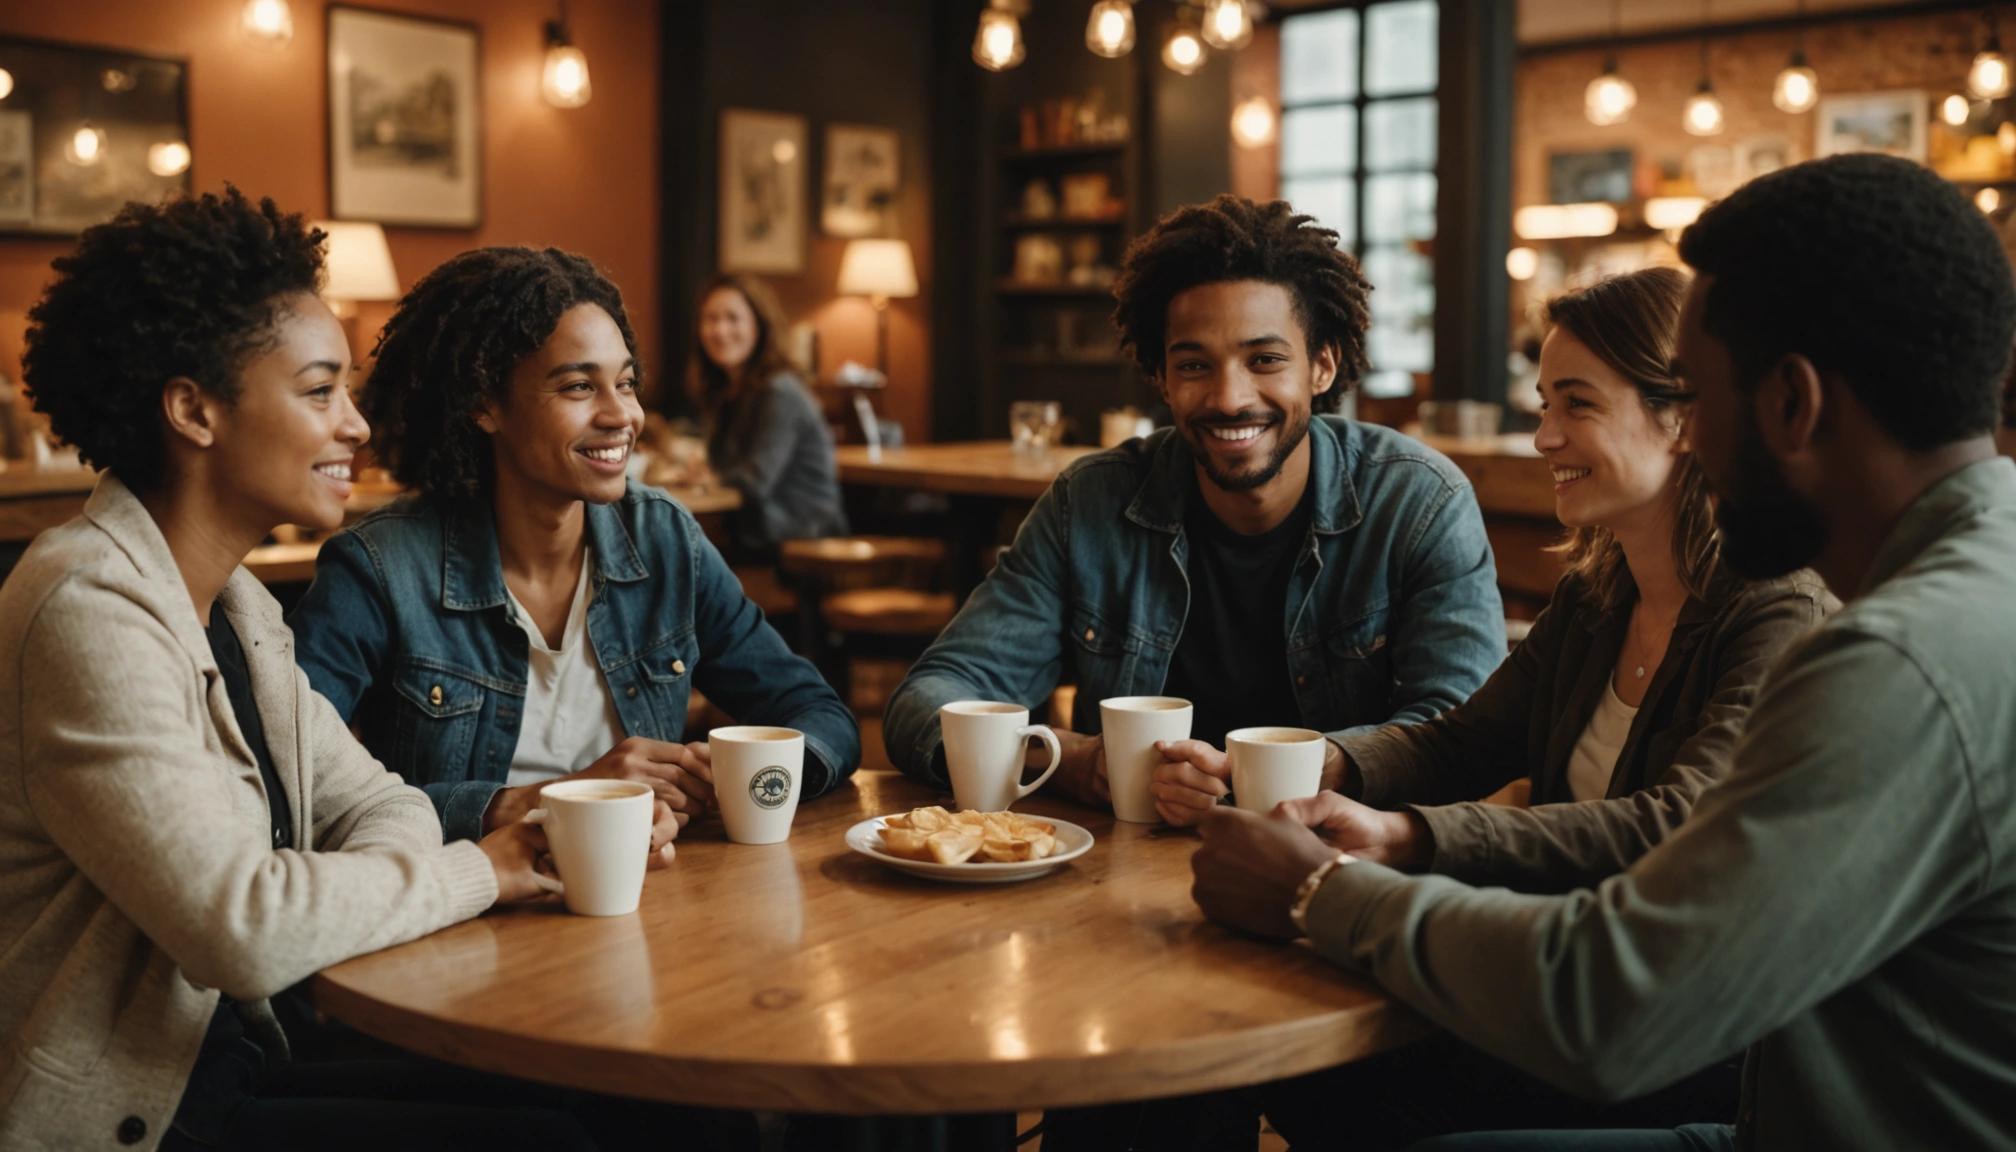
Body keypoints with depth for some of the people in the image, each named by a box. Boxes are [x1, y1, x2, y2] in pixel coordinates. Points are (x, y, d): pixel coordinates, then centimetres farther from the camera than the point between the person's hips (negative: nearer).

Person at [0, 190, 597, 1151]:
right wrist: (477, 870, -14)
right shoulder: (91, 612, -22)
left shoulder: (234, 602, 10)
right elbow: (241, 927, -28)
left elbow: (375, 805, 10)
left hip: (224, 1062, 9)